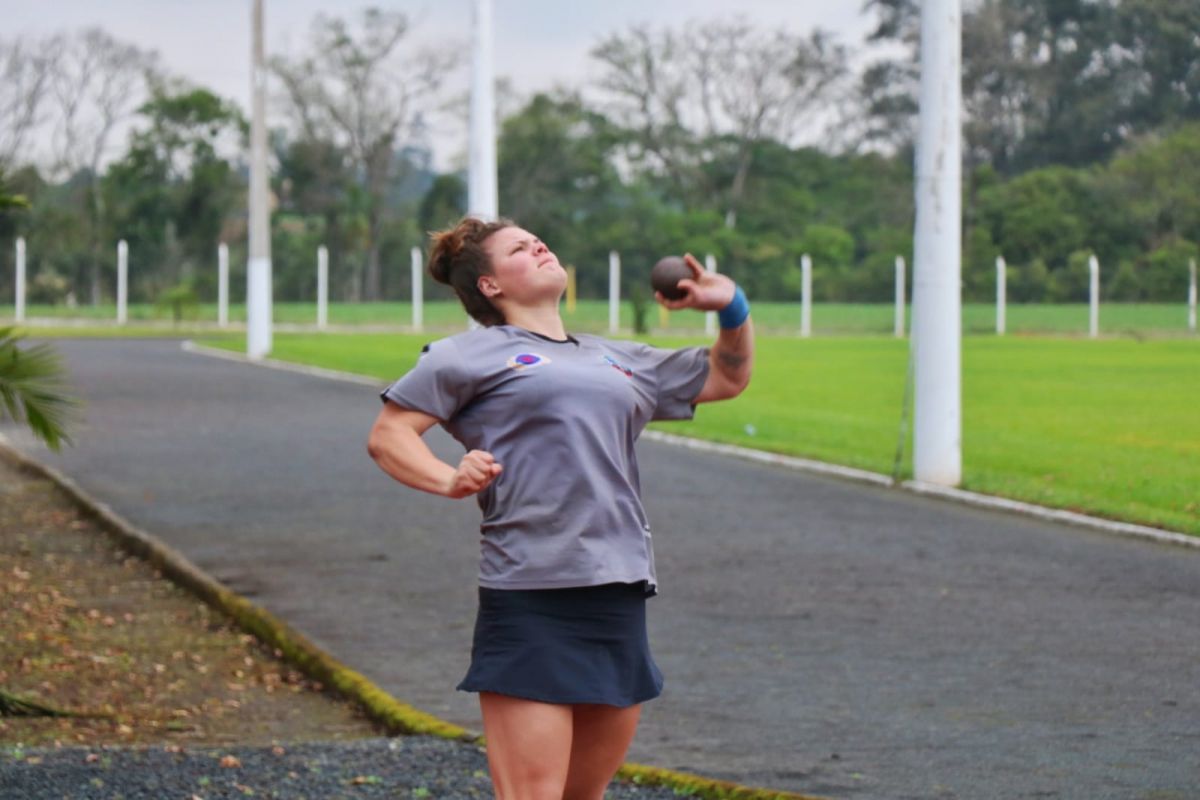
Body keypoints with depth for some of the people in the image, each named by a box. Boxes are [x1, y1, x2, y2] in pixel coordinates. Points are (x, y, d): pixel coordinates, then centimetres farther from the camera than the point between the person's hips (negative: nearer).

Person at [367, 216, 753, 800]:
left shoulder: (621, 360, 24)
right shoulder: (471, 356, 6)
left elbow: (727, 377, 34)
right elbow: (387, 434, 4)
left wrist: (731, 309, 17)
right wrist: (449, 480, -13)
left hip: (620, 598, 6)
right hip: (530, 599, -6)